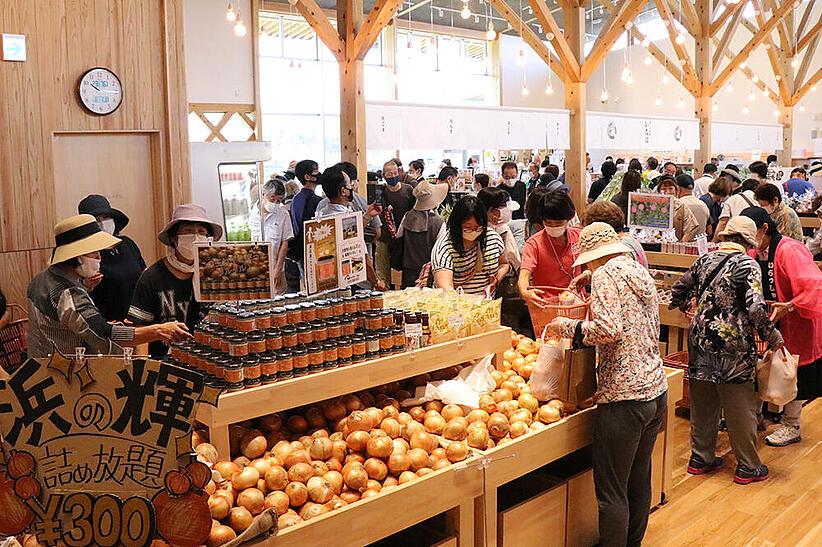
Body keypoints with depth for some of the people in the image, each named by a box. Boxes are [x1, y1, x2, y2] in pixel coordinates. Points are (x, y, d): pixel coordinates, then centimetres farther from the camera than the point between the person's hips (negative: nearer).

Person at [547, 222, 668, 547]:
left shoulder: (606, 274, -10)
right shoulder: (641, 272, 15)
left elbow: (608, 330, -23)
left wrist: (566, 326, -9)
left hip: (624, 396, -9)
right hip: (656, 390, 9)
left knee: (612, 492, 1)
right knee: (639, 481, 22)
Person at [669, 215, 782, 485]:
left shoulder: (705, 260, 6)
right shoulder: (747, 265, -10)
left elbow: (677, 292, 15)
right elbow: (756, 309, -19)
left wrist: (685, 306, 36)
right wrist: (773, 337, -5)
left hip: (701, 343, 6)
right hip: (733, 348, -5)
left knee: (702, 404, 16)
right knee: (740, 408, 7)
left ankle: (701, 457, 27)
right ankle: (748, 467, 20)